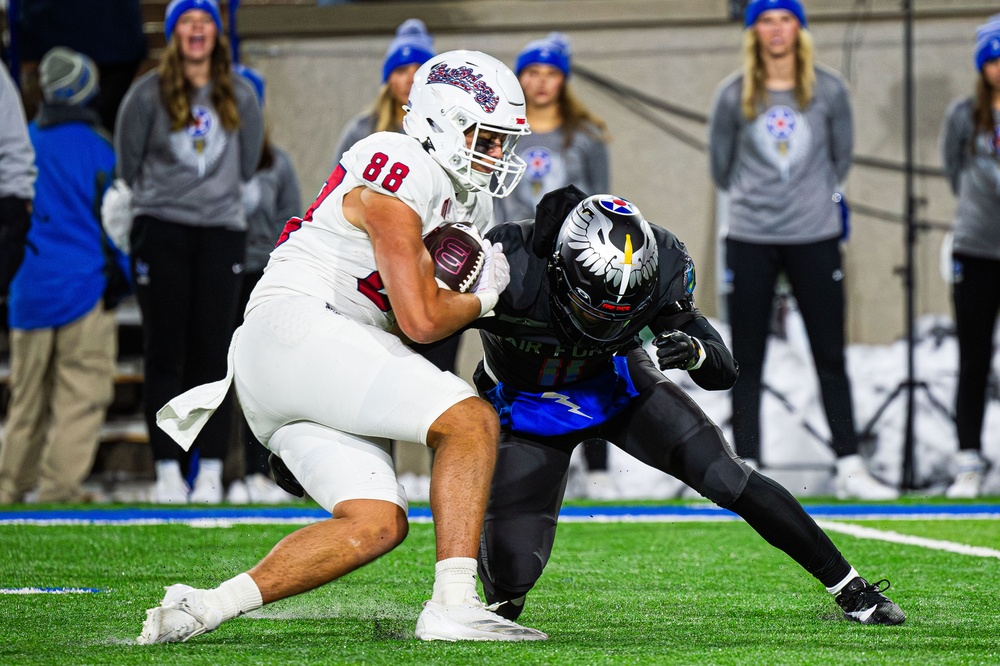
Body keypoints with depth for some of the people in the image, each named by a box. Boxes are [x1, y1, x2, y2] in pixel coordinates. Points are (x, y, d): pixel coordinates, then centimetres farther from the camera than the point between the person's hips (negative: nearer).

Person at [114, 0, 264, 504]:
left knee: (212, 353, -2)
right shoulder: (148, 94, 0)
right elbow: (127, 161, 9)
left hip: (222, 230, 2)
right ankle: (167, 470, -2)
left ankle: (210, 471, -1)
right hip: (160, 230, -1)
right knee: (165, 353, -3)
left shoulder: (239, 96, 8)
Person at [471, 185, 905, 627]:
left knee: (726, 477, -14)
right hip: (527, 405, -2)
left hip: (613, 382, 2)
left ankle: (850, 589, 0)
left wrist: (695, 352, -40)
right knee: (513, 569, -14)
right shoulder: (514, 263, -36)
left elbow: (723, 374, -18)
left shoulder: (659, 266, -26)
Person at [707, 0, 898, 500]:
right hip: (749, 241, 0)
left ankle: (849, 467, 7)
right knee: (747, 362, 3)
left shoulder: (828, 90, 0)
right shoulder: (733, 96, -1)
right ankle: (745, 468, 8)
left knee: (831, 358, 3)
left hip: (815, 238, 0)